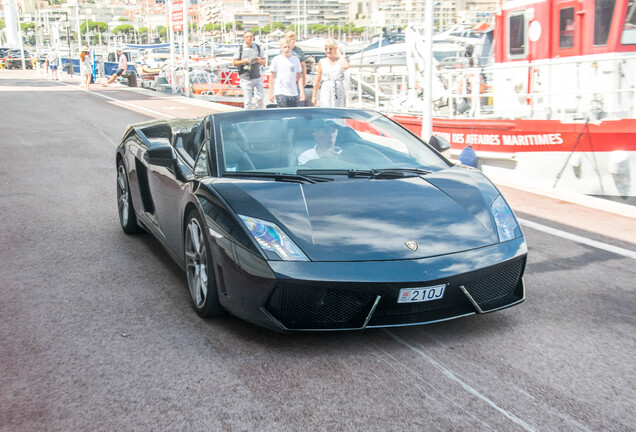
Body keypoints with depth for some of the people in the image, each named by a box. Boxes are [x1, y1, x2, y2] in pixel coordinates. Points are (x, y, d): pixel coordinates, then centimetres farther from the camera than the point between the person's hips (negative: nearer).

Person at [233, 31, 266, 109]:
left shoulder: (258, 47, 12)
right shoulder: (240, 49, 4)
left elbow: (264, 63, 15)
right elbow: (234, 62, 4)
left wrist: (260, 61, -9)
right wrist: (243, 61, -13)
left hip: (257, 78, 2)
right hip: (246, 79, -2)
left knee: (259, 98, -7)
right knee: (248, 101, -3)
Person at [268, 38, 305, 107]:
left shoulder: (296, 60, 10)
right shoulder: (276, 60, 2)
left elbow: (299, 77, 11)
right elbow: (272, 77, 3)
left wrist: (302, 91, 2)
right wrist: (271, 92, -2)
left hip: (294, 93, 4)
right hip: (280, 93, -3)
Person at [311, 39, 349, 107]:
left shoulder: (340, 61, 7)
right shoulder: (322, 62, 6)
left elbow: (346, 66, -19)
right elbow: (317, 81, 7)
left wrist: (339, 54, -5)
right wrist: (314, 96, 4)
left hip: (340, 92, 1)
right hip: (326, 92, -1)